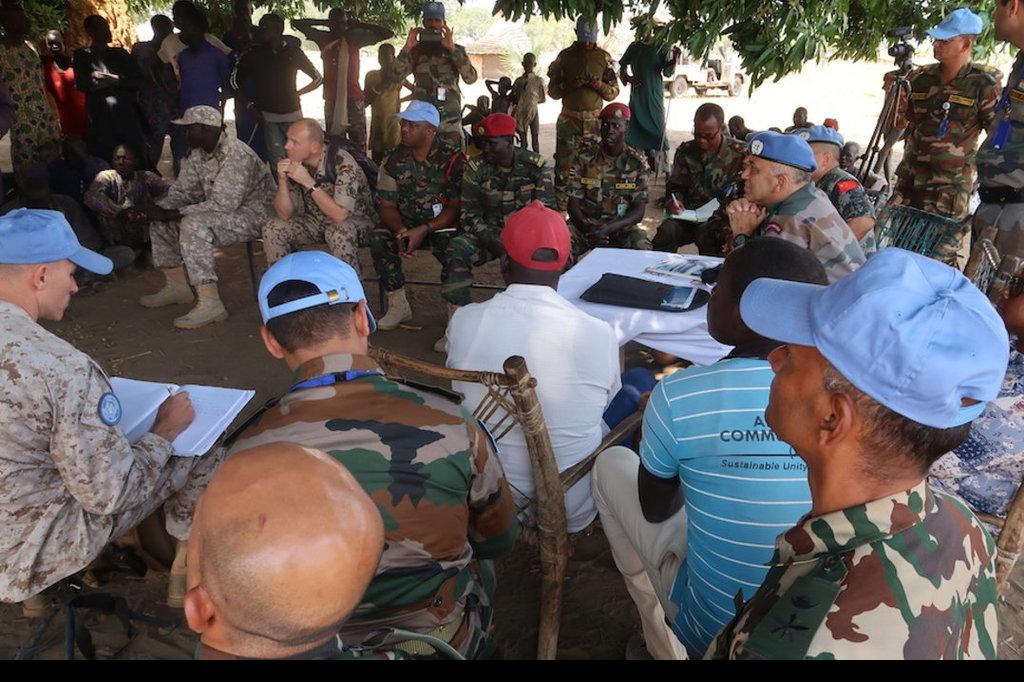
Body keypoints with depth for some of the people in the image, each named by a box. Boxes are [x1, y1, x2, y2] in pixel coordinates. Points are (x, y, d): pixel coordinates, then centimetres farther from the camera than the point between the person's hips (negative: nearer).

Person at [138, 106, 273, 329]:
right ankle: (176, 287, 19)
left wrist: (172, 214, -26)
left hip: (251, 214, -10)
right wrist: (158, 208, -11)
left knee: (193, 224, -33)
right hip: (223, 213, 10)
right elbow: (182, 191, 10)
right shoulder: (198, 154, 6)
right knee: (159, 220, 7)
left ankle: (210, 304, -30)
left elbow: (222, 205, -29)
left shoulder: (235, 154, -24)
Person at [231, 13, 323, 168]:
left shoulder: (294, 52, 4)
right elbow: (234, 81, 10)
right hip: (268, 116, 0)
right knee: (278, 161, -7)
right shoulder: (253, 53, 5)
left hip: (293, 114, 0)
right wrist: (250, 106, 1)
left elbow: (318, 78, 13)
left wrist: (297, 93, 7)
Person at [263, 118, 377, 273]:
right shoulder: (295, 164, -8)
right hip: (316, 221, 6)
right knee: (272, 228, -12)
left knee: (338, 232, -37)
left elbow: (340, 215, -33)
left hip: (355, 220, -6)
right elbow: (284, 214, -7)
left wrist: (309, 182, -33)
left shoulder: (342, 163, -26)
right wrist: (283, 180, -23)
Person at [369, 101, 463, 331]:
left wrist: (424, 230, -23)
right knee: (378, 240, -24)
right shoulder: (394, 161, 3)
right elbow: (386, 205, 1)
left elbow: (457, 207, -12)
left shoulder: (451, 159, -9)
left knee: (451, 246, -34)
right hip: (405, 224, 4)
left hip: (442, 225, -3)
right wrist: (401, 230, -21)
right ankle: (398, 306, -11)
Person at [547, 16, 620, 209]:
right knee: (564, 163, -3)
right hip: (569, 119, -1)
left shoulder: (604, 58, 5)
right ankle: (560, 200, 5)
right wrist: (570, 85, -14)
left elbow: (614, 92, 9)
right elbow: (552, 90, 5)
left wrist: (601, 86, -12)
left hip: (595, 120, 1)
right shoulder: (565, 56, 3)